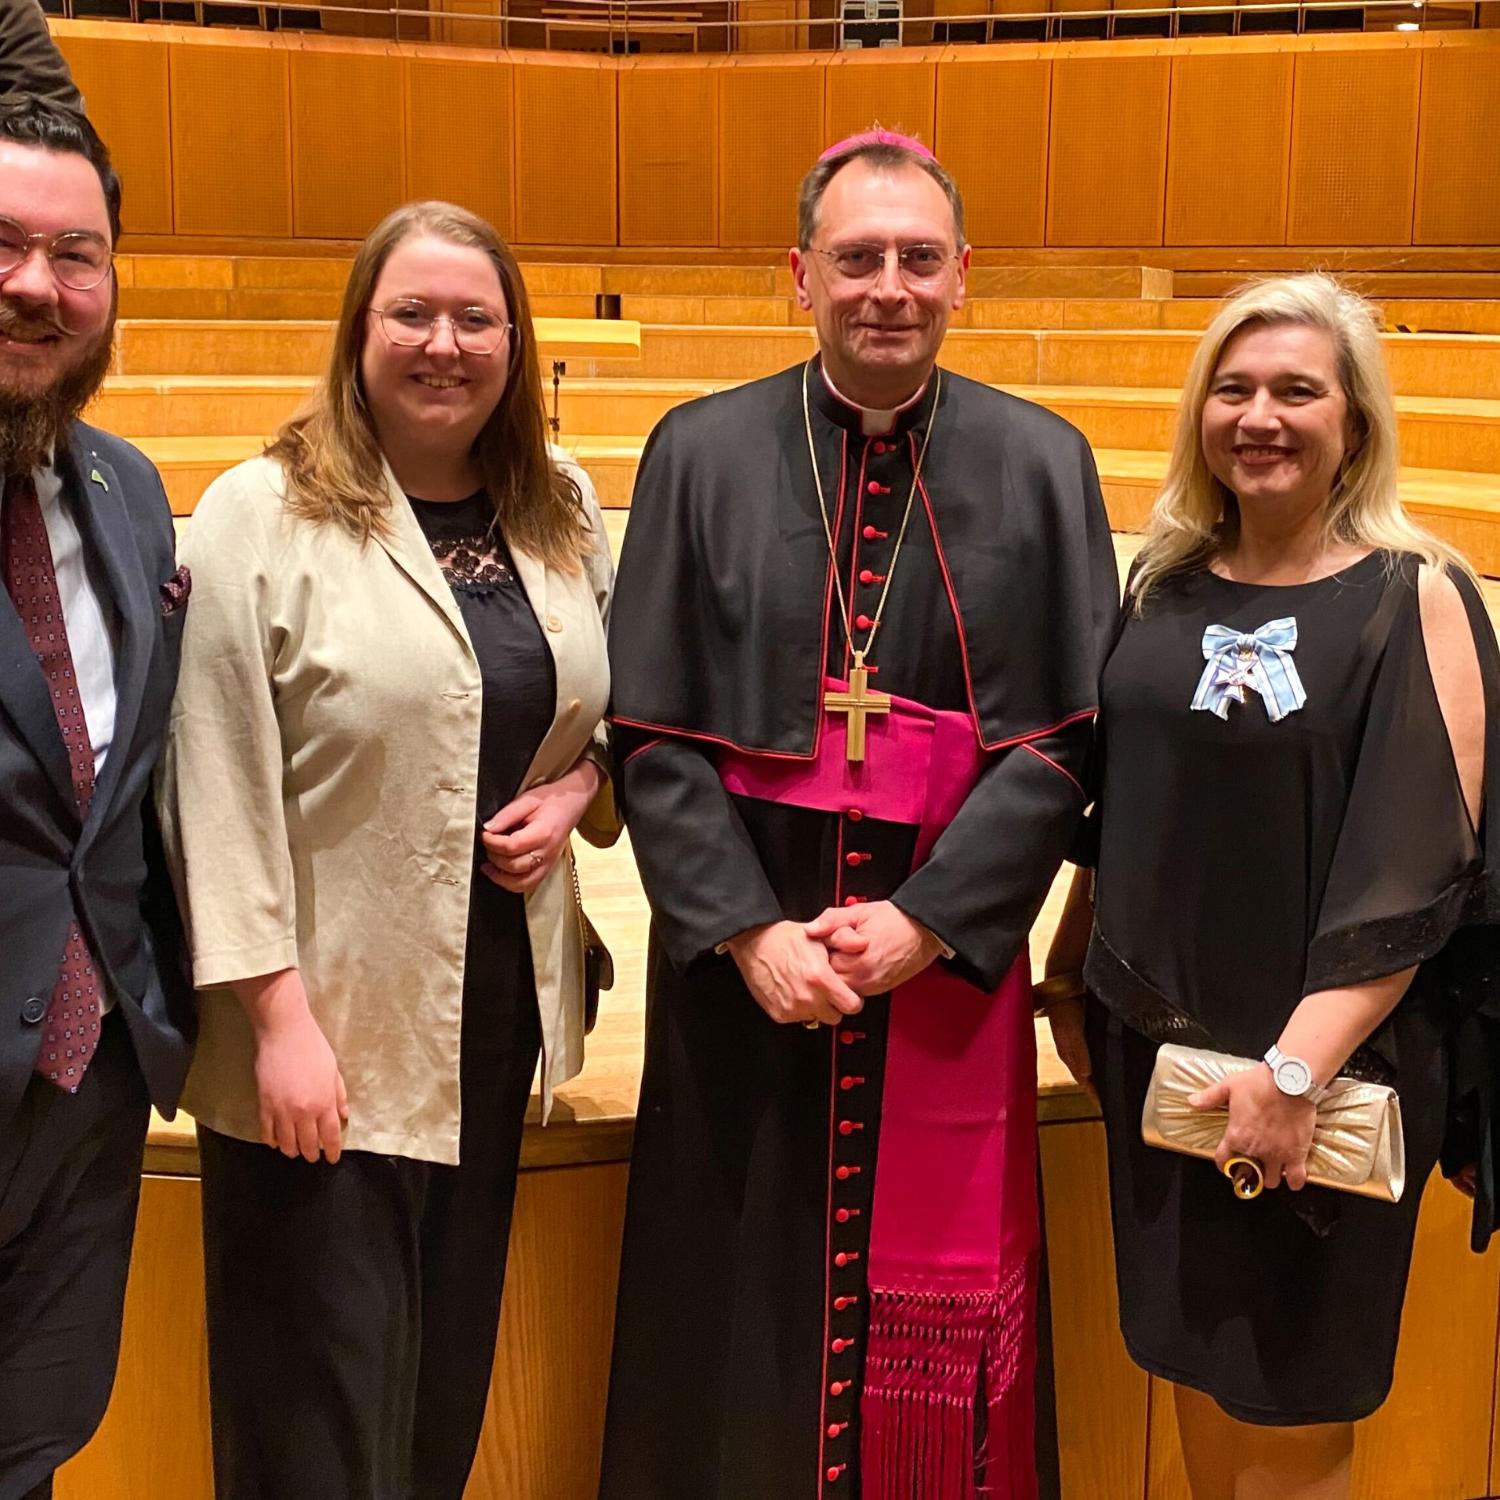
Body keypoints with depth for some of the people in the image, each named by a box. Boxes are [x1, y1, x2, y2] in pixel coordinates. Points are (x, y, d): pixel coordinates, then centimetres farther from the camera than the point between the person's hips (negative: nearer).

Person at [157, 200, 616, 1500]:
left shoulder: (564, 511, 6)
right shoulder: (259, 516, -11)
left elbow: (613, 709, 18)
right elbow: (219, 789, -13)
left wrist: (576, 790, -4)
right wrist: (278, 1017, -16)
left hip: (499, 1004, 5)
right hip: (327, 1028, -5)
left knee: (446, 1385, 17)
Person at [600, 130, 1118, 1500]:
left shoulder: (1041, 464, 2)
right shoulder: (702, 453, 1)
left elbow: (1066, 737, -2)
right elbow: (652, 734, -2)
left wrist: (926, 920, -11)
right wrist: (747, 929, -12)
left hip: (949, 963, 0)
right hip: (742, 968, 0)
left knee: (935, 1308, 10)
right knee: (737, 1312, 10)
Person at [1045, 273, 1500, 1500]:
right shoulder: (1168, 581, 4)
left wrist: (1299, 1068, -21)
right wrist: (1068, 970, 13)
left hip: (1323, 1070, -5)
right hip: (1154, 1044, 5)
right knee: (1196, 1363, 18)